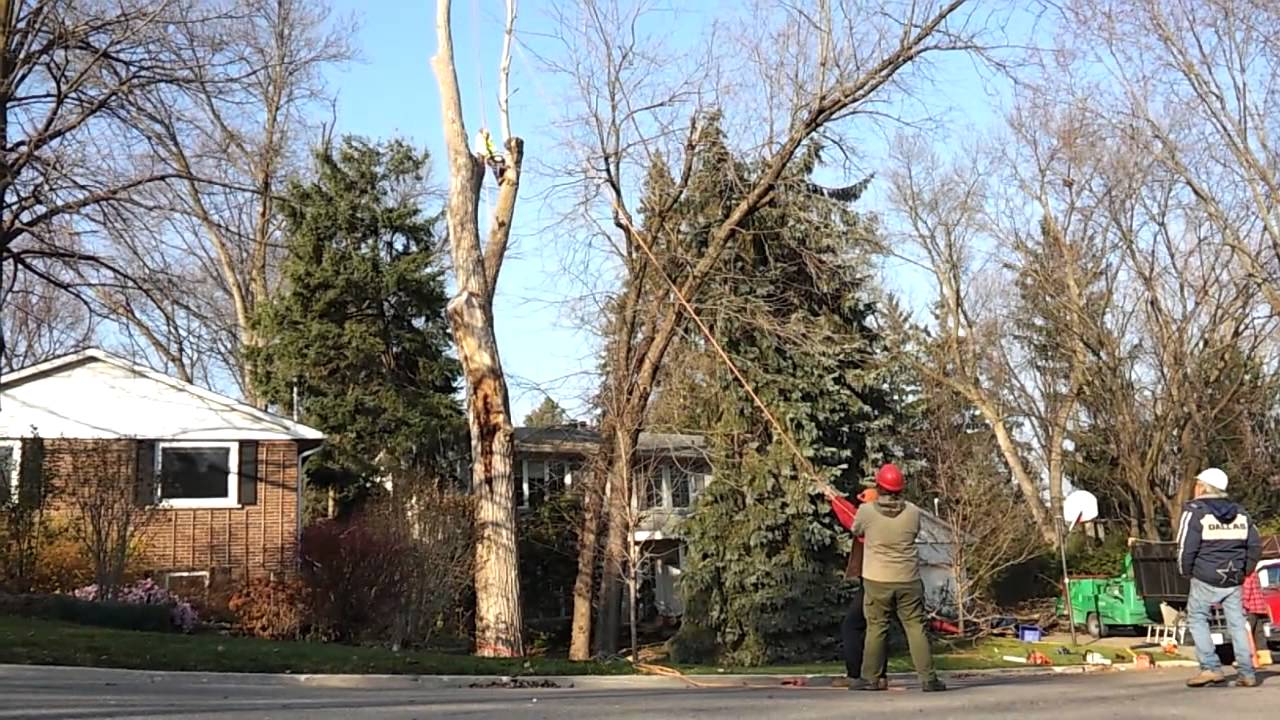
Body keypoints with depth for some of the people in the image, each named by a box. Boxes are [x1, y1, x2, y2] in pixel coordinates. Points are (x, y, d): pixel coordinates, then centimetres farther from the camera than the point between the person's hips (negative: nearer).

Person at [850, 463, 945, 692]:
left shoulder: (866, 511, -7)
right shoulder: (913, 512, -5)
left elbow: (856, 531, 12)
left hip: (877, 580, -1)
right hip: (908, 580, 1)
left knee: (876, 628, 7)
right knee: (916, 628, 3)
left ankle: (870, 678, 9)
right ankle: (928, 678, 1)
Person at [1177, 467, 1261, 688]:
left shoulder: (1195, 512, -8)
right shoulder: (1240, 513, 10)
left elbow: (1186, 548, -13)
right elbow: (1255, 546, 11)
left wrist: (1186, 572, 2)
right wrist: (1244, 571, 18)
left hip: (1206, 579, -5)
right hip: (1234, 581, 5)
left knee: (1197, 619, 5)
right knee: (1237, 623, 9)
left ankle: (1211, 667, -5)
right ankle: (1247, 673, 7)